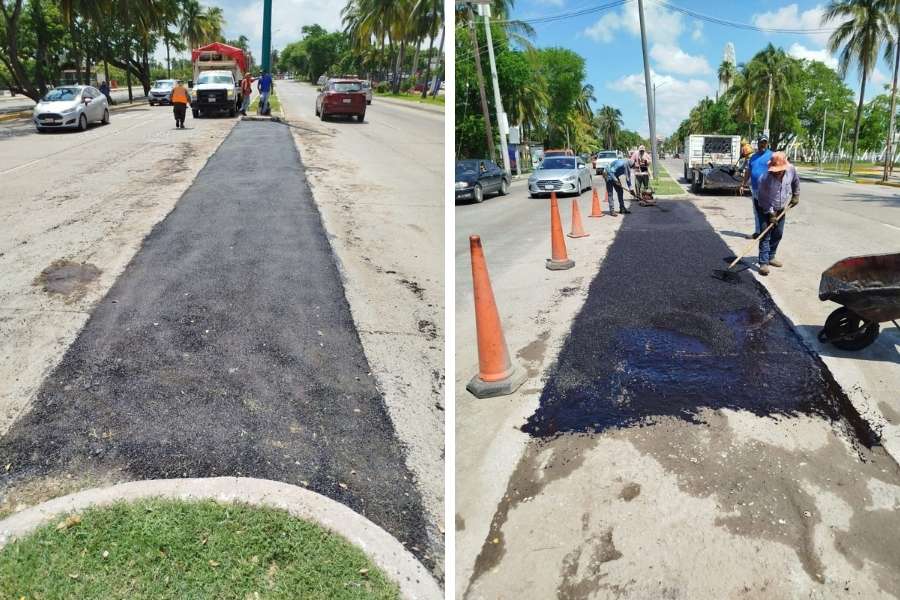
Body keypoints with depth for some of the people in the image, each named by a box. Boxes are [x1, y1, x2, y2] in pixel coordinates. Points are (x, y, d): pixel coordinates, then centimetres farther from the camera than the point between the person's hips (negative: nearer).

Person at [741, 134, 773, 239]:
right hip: (754, 188, 7)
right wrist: (743, 184, 17)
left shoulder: (771, 156, -4)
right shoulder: (753, 156, 15)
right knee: (756, 212, 13)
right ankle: (758, 231, 22)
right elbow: (748, 171, 21)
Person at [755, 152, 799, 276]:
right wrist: (771, 213, -18)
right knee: (766, 235, -11)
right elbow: (763, 199, -22)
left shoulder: (791, 170, -19)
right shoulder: (765, 178, -32)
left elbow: (795, 181, 7)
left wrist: (795, 195, 8)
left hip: (780, 208, 5)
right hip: (764, 208, -5)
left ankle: (770, 257, 26)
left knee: (778, 234, 11)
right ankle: (763, 263, -12)